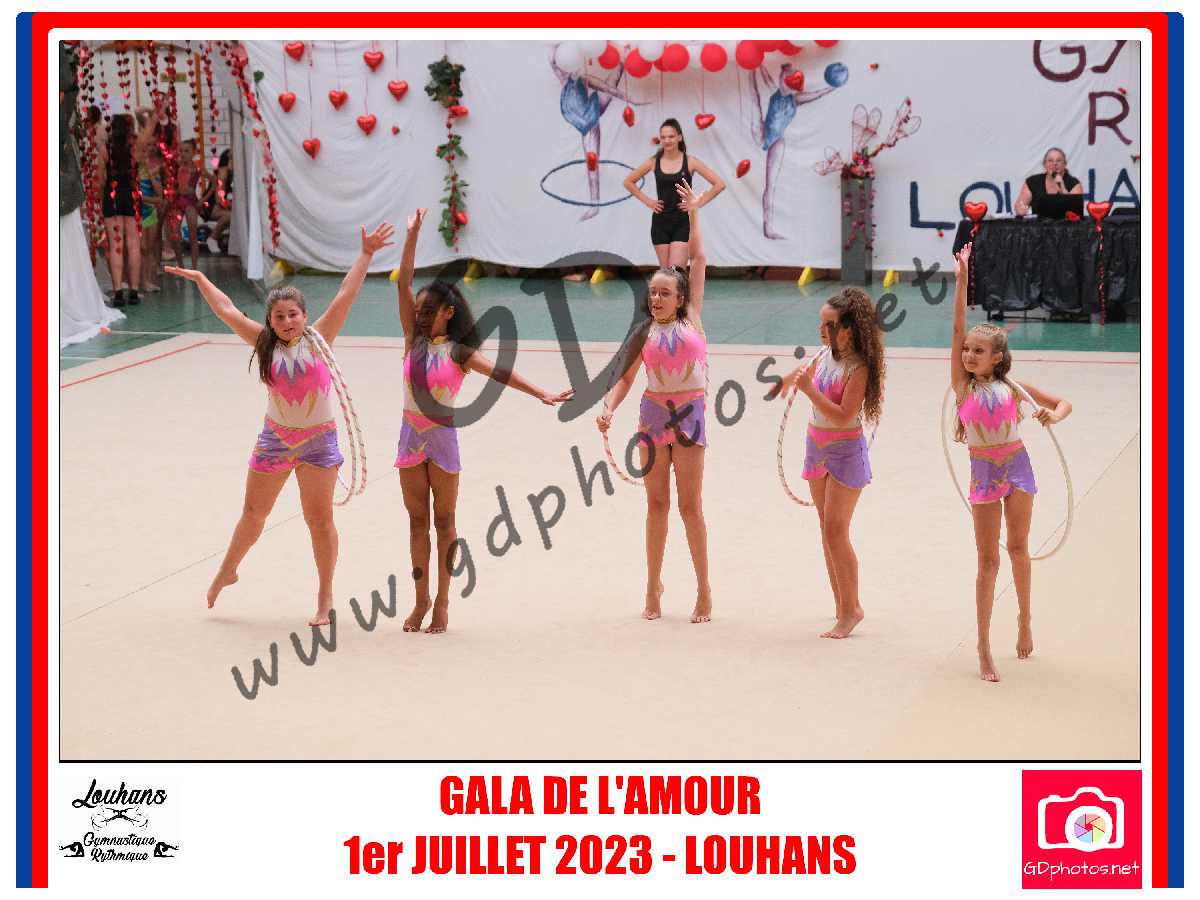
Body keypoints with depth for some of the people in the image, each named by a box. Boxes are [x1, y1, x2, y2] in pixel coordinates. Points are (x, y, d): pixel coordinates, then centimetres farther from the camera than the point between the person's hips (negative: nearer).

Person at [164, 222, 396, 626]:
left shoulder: (318, 339, -7)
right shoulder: (264, 343, -2)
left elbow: (346, 295, -11)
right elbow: (227, 311, 3)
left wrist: (366, 255, -15)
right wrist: (199, 279, 6)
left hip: (318, 441, -2)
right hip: (274, 438, 2)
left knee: (319, 519, 2)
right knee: (253, 512, 15)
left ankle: (325, 597, 11)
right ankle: (227, 571, 37)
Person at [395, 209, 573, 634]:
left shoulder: (458, 351, -8)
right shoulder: (414, 339, 2)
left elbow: (499, 372, -19)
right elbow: (403, 282, -2)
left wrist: (542, 394, -33)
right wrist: (413, 234, -6)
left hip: (442, 437, -4)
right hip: (411, 435, 4)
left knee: (444, 521, 5)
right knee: (417, 520, 9)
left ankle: (442, 602, 10)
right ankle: (421, 599, 16)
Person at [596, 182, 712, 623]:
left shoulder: (691, 318, 3)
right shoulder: (645, 335, 6)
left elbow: (698, 259, 6)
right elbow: (625, 378, 7)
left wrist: (693, 214, 6)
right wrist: (608, 408, -11)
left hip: (689, 416, -2)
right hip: (652, 416, 2)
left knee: (690, 506, -2)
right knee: (656, 504, 6)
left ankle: (704, 589, 5)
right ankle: (653, 587, 12)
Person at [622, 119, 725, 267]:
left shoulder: (690, 161, -3)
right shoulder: (654, 162, 3)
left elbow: (719, 184, -4)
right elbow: (628, 182, 14)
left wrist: (697, 203, -7)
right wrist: (648, 201, 5)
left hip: (683, 223, -3)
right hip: (660, 222, 3)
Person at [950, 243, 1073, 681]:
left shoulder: (1012, 387, -2)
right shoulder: (963, 385, -4)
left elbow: (1064, 403, 4)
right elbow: (957, 329, -12)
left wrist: (1052, 416, -20)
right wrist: (961, 280, -19)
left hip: (1017, 466, 0)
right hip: (983, 472, 0)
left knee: (1017, 547, 10)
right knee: (987, 559, 0)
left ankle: (1025, 617, 33)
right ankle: (985, 650, 2)